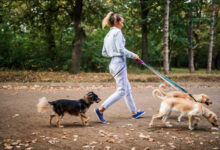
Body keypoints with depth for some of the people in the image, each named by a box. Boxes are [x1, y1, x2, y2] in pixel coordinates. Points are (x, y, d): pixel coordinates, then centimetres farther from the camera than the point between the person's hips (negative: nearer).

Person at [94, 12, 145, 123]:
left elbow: (104, 53, 18)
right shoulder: (117, 32, -10)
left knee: (127, 89, 16)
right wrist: (133, 55, -5)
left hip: (114, 64, 10)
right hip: (119, 63, -10)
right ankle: (101, 109, -11)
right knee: (121, 91, -7)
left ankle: (134, 112, 25)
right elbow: (121, 49, -17)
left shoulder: (108, 35, 16)